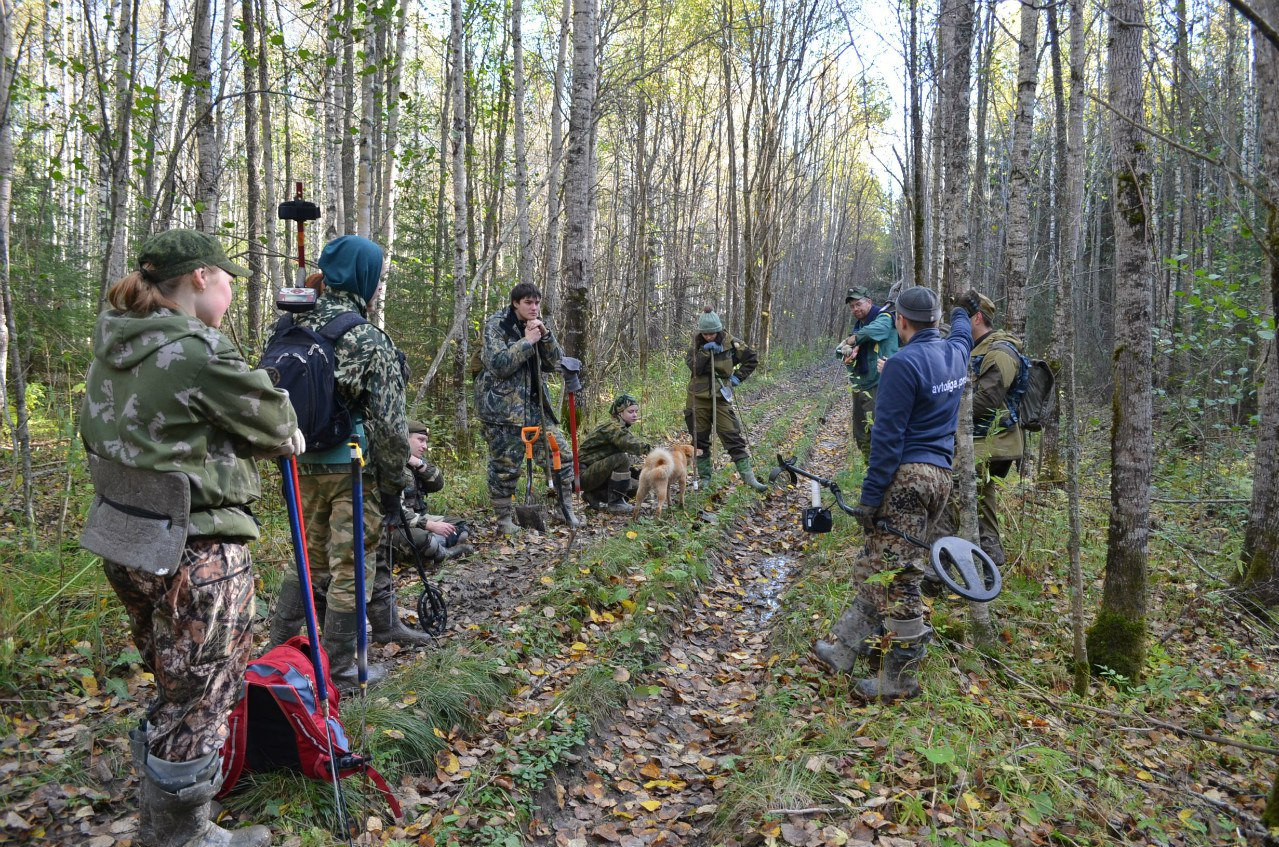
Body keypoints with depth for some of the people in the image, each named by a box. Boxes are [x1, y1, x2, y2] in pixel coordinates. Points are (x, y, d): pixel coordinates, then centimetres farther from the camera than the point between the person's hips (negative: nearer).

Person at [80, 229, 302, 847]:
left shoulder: (114, 349, 7)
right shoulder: (199, 353, -21)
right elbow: (274, 425, -11)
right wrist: (290, 436, 14)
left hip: (125, 543, 10)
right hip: (195, 555, -9)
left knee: (174, 687, 25)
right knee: (199, 702, 6)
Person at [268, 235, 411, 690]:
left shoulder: (295, 330, 3)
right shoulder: (370, 342, -16)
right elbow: (388, 421, -15)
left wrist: (293, 455, 20)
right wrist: (395, 481, -5)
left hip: (305, 464, 7)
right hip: (354, 469, -6)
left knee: (309, 556, 23)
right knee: (351, 568, 6)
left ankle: (279, 650, 31)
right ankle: (339, 670, 17)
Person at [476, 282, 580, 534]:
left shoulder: (537, 325, 12)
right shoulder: (496, 324, -6)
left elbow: (555, 364, 6)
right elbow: (498, 364, -18)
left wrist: (546, 335, -9)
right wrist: (527, 341, -18)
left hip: (535, 403, 6)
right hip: (502, 406, -6)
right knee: (504, 466, -1)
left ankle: (566, 510, 15)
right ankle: (504, 520, 15)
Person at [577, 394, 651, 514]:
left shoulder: (624, 428, 11)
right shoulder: (613, 427, -20)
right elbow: (630, 444, -38)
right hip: (584, 474, -9)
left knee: (635, 485, 0)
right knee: (621, 458, -29)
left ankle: (594, 495, 9)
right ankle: (614, 503, -19)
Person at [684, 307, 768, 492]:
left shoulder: (730, 343, -4)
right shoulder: (696, 343, -1)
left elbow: (752, 359, 7)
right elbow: (693, 367, -14)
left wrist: (738, 377, 0)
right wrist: (705, 352, -22)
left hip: (720, 396, -1)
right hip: (698, 398, 1)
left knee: (733, 437, -5)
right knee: (700, 439, 7)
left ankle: (748, 476, -2)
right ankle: (705, 478, 19)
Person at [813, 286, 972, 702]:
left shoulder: (904, 363, -14)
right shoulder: (955, 353, 11)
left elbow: (888, 436, -17)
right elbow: (961, 332, 39)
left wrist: (870, 495, -14)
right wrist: (961, 312, 61)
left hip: (907, 477, -9)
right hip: (941, 475, 9)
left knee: (895, 577, -3)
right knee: (877, 566, 15)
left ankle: (899, 678, 4)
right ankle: (847, 647, 22)